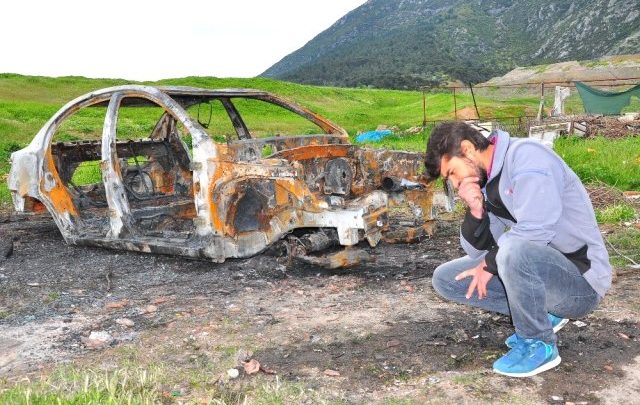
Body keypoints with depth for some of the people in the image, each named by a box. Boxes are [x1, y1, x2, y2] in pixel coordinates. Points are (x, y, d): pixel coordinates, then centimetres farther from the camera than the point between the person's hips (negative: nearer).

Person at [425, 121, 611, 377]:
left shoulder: (525, 155, -17)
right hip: (538, 270, 8)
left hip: (582, 281, -8)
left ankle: (539, 344, -12)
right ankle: (540, 313, 8)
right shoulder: (488, 183, 7)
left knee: (514, 251, -38)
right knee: (445, 279, 3)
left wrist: (490, 263, -14)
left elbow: (536, 231, -28)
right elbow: (478, 251, 7)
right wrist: (475, 211, -11)